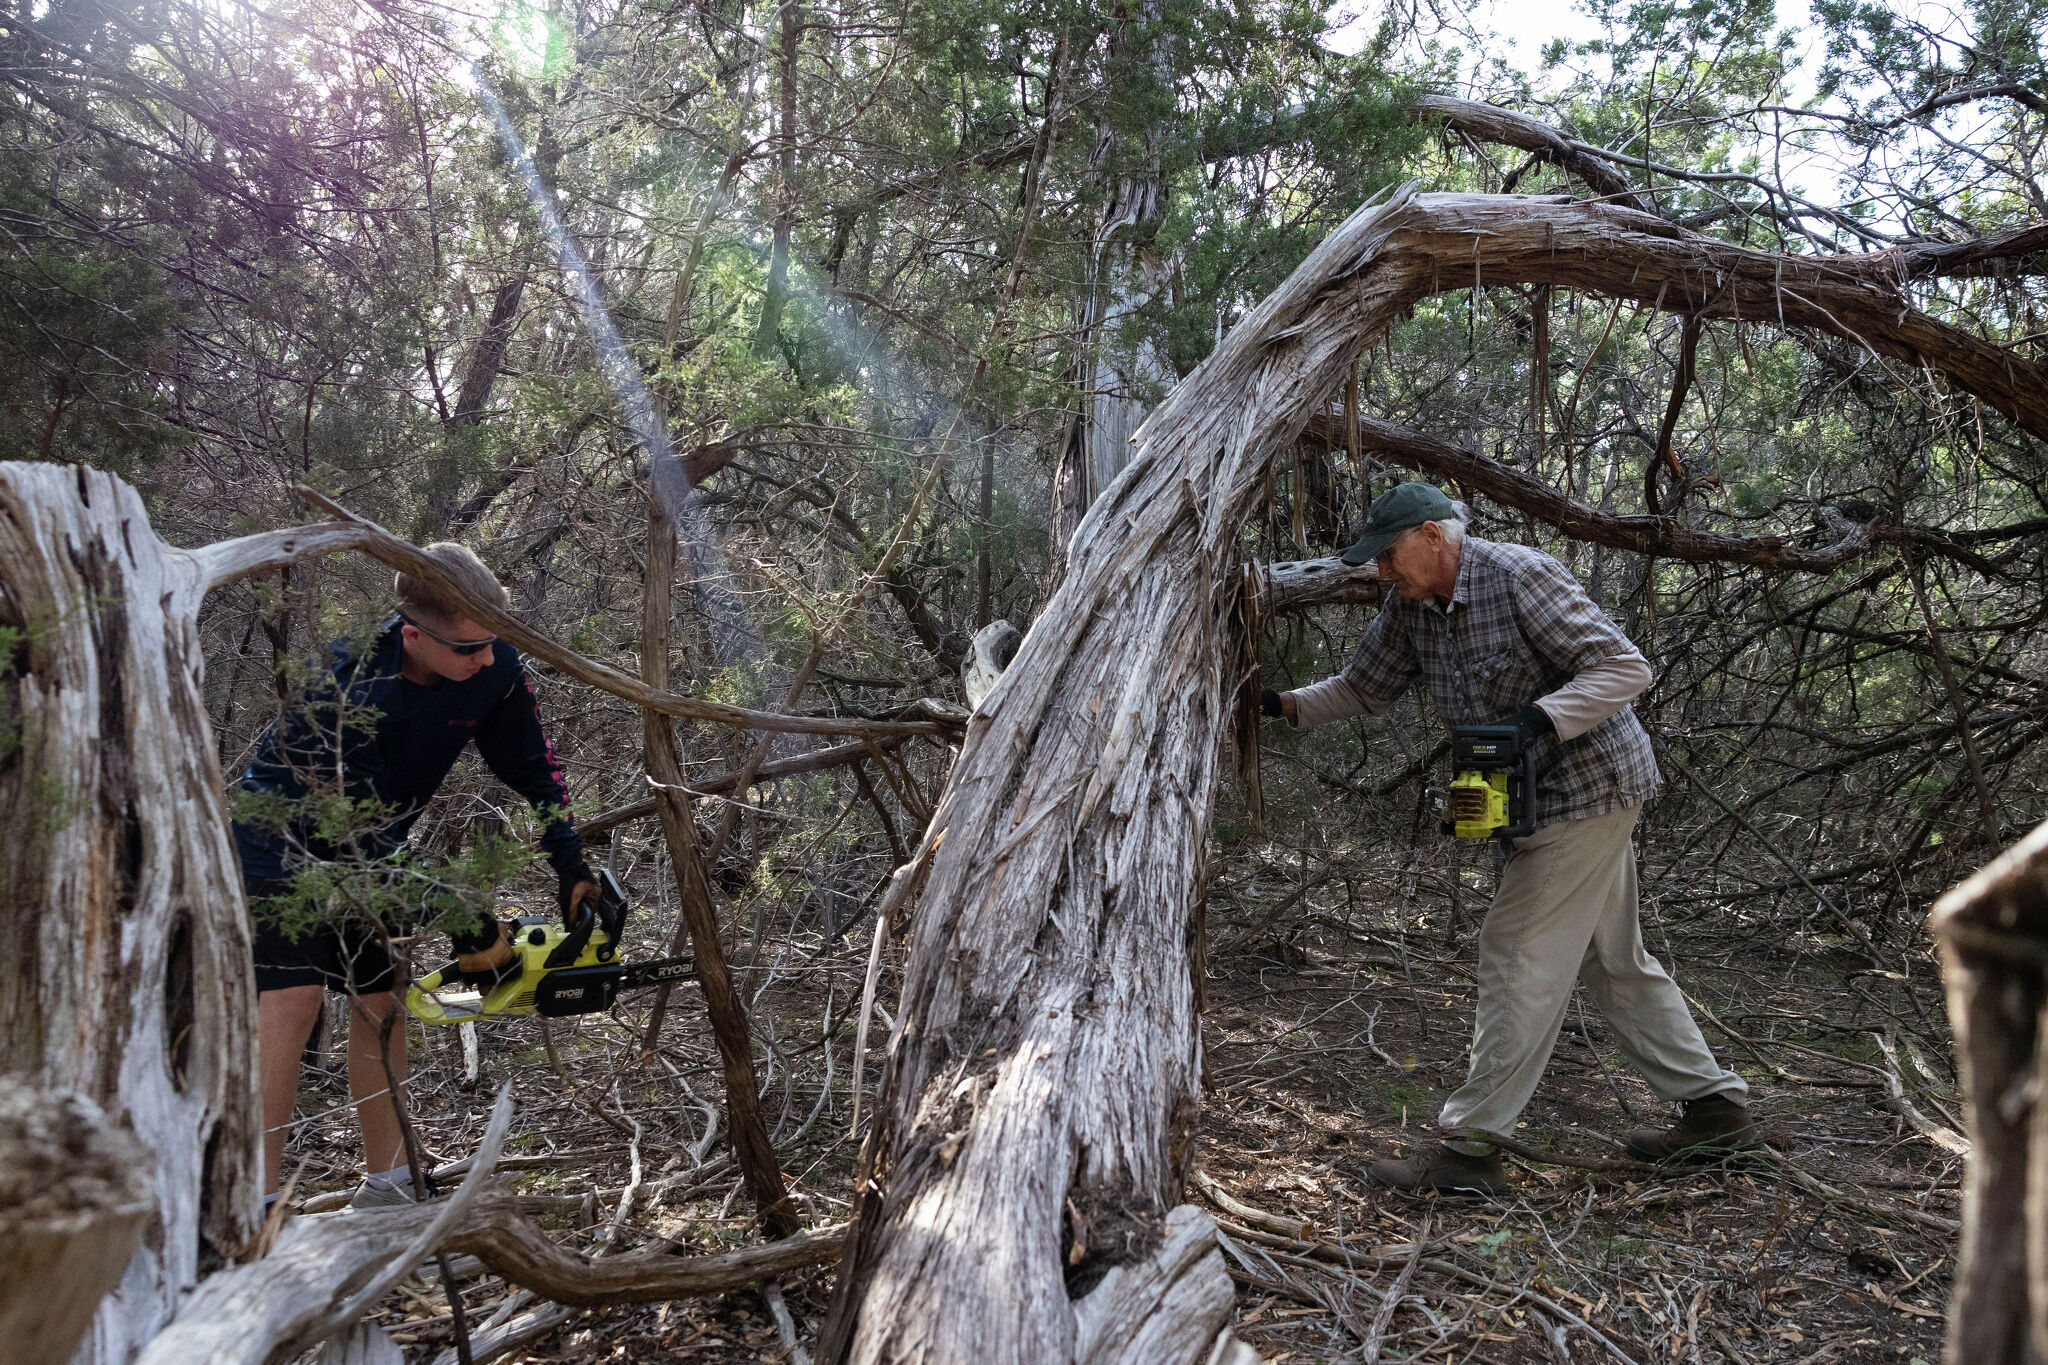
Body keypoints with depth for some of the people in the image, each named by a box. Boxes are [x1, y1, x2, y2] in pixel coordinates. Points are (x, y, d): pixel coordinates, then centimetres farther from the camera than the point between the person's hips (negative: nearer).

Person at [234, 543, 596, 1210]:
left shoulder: (493, 668, -20)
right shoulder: (346, 687, -36)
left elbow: (532, 767, -4)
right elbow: (364, 836, -33)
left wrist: (573, 868, -12)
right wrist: (469, 924, -31)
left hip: (367, 848, 6)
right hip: (283, 839, -5)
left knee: (381, 998, 5)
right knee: (292, 1000, -17)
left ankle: (386, 1186, 15)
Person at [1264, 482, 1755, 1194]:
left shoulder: (1520, 575, -20)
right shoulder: (1410, 608, 4)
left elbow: (1626, 667, -20)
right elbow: (1362, 687, 13)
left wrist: (1538, 721, -31)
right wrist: (1285, 704, -1)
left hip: (1590, 783, -9)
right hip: (1546, 799, 9)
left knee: (1518, 957, -9)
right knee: (1614, 961, 16)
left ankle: (1468, 1148, -3)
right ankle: (1715, 1106, 29)